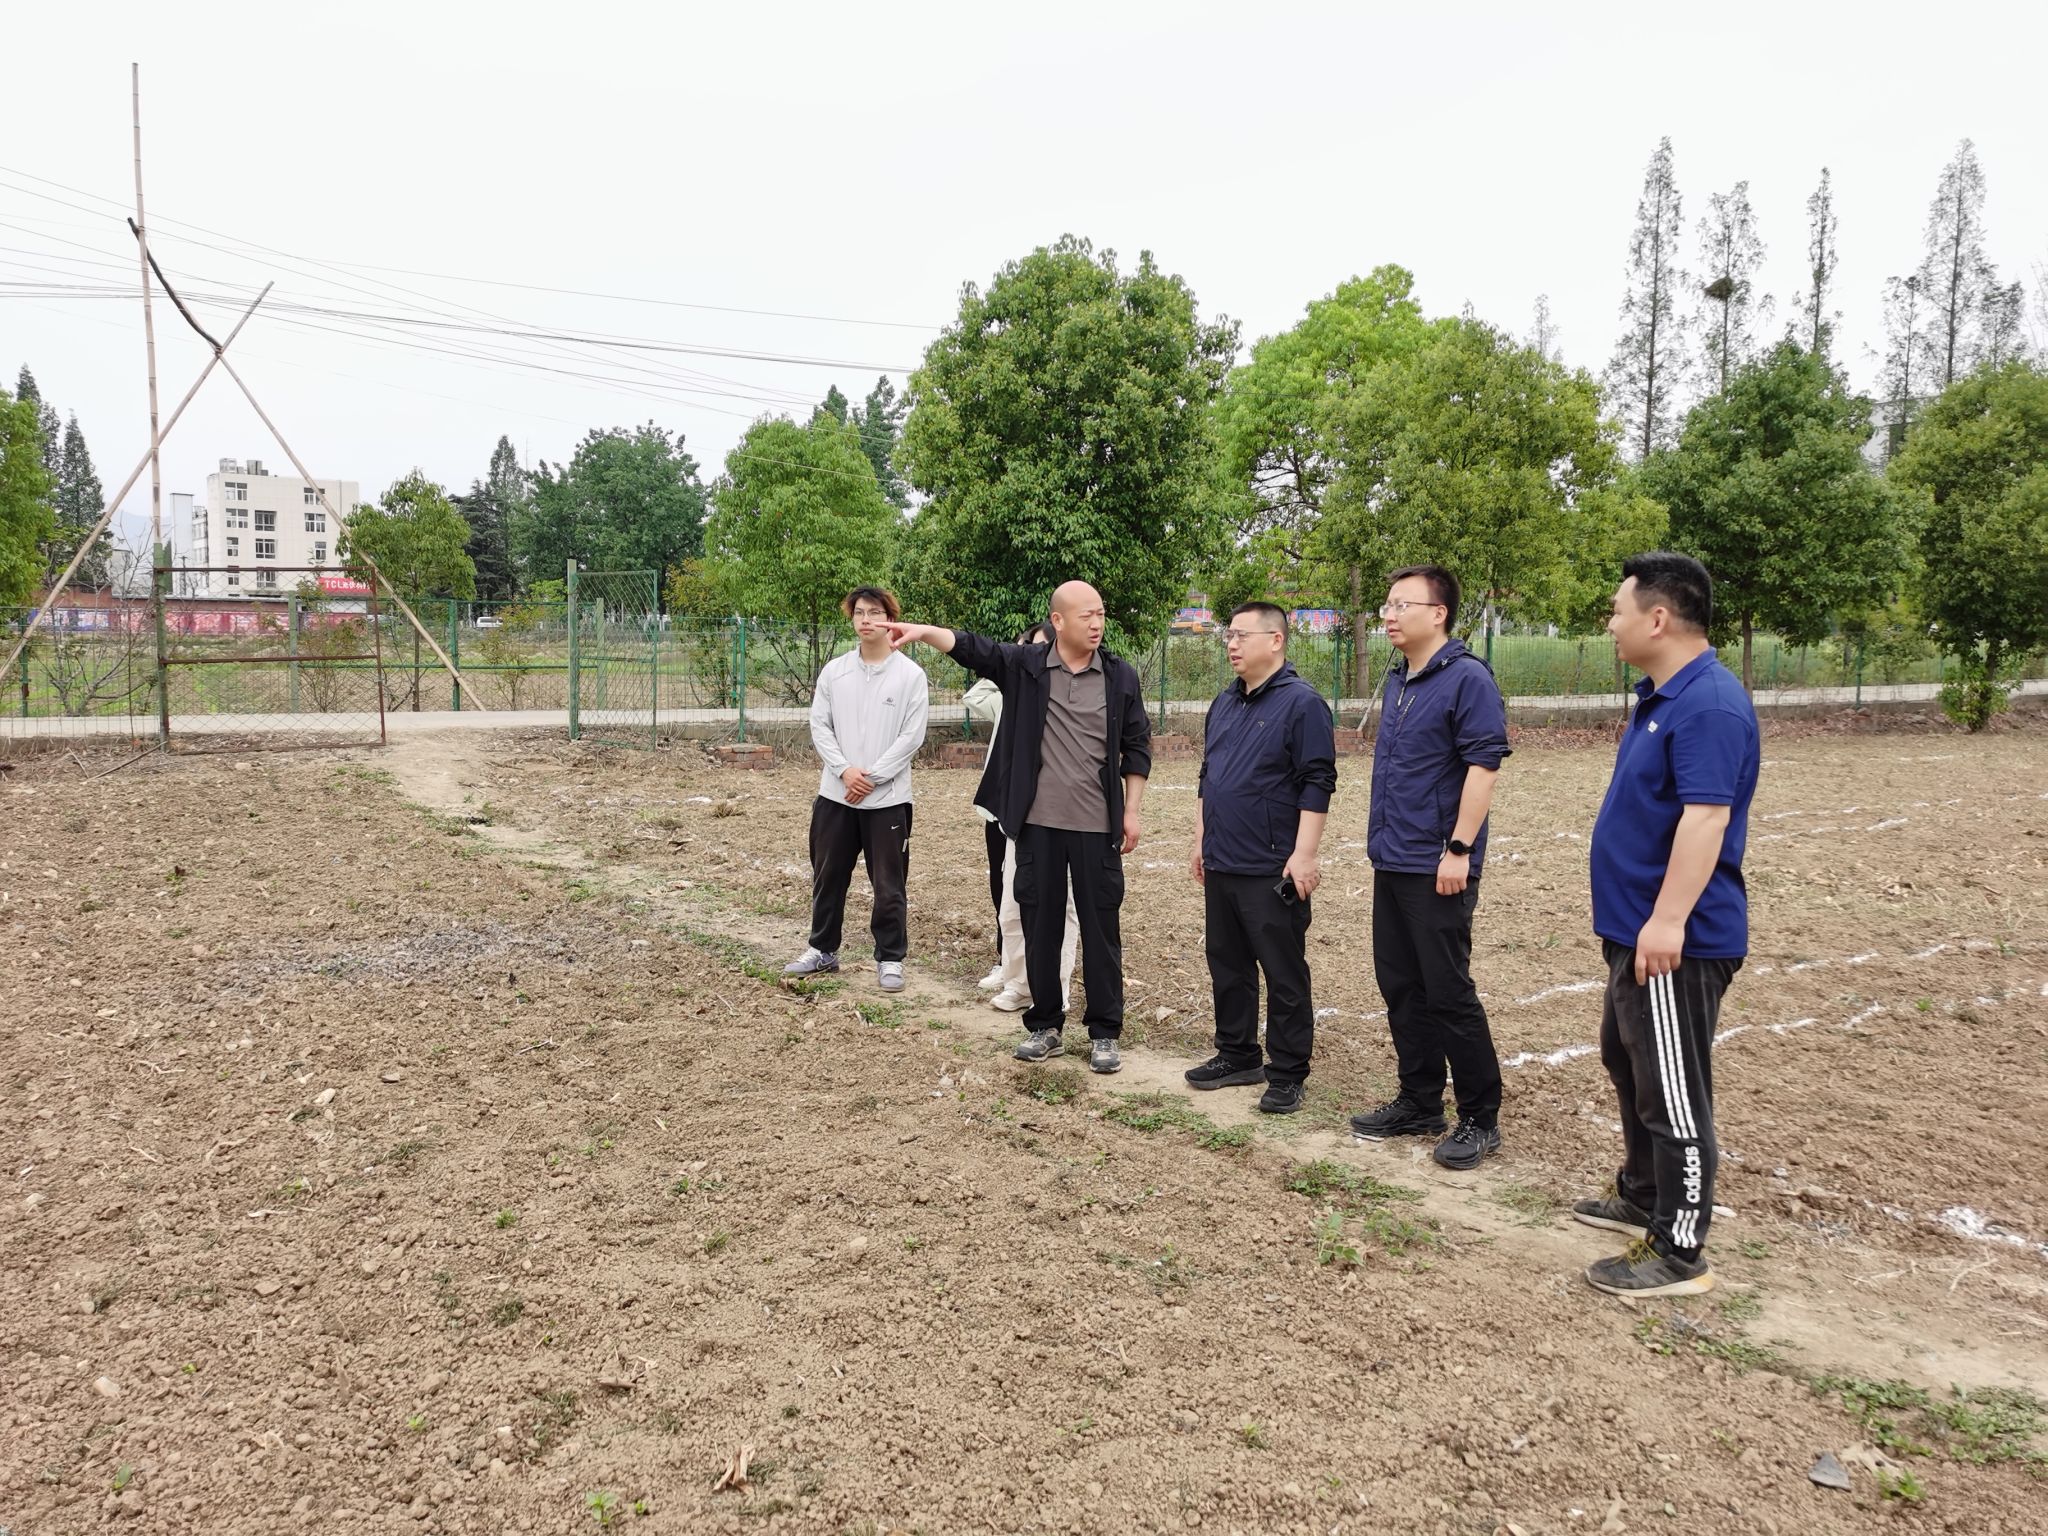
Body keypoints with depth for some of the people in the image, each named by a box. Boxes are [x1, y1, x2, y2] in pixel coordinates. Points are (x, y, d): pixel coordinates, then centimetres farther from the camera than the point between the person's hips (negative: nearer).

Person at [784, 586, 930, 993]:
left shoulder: (911, 674, -4)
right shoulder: (834, 670, 5)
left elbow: (912, 736, -8)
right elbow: (819, 726, 4)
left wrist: (872, 777, -13)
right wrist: (845, 770, -11)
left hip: (887, 798, -3)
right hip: (835, 794, 3)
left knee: (889, 885, 3)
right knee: (828, 876, 13)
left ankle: (890, 958, 15)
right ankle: (823, 949, 28)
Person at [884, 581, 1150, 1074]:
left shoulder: (1120, 676, 2)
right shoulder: (1024, 665, 1)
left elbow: (1137, 748, 6)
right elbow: (970, 647, -10)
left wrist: (1131, 812, 1)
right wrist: (922, 630, -28)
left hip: (1096, 826, -1)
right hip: (1038, 824, 1)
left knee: (1100, 927, 5)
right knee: (1039, 925, 9)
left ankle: (1104, 1033, 18)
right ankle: (1045, 1026, 24)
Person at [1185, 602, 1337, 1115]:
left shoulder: (1301, 703, -10)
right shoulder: (1224, 703, 14)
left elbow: (1317, 784, -14)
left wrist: (1305, 853, -19)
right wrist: (1201, 841, 19)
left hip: (1272, 870, -8)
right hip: (1221, 867, 8)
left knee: (1284, 976, 1)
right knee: (1227, 966, 15)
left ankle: (1287, 1075, 10)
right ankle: (1237, 1056, 29)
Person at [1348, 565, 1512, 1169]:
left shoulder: (1467, 678, -12)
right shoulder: (1397, 681, 13)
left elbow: (1483, 766, -18)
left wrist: (1458, 850, -21)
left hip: (1436, 868, -8)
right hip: (1390, 863, 8)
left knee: (1447, 993, -2)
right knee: (1401, 988, 13)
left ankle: (1480, 1119, 12)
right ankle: (1419, 1103, 26)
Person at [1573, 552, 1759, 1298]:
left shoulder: (1708, 704, -21)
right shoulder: (1660, 696, 13)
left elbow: (1706, 817, -28)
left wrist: (1668, 920, -32)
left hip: (1675, 942, -11)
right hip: (1636, 930, 11)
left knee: (1672, 1092, -2)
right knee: (1628, 1066, 22)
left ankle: (1679, 1252, 8)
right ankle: (1643, 1197, 38)